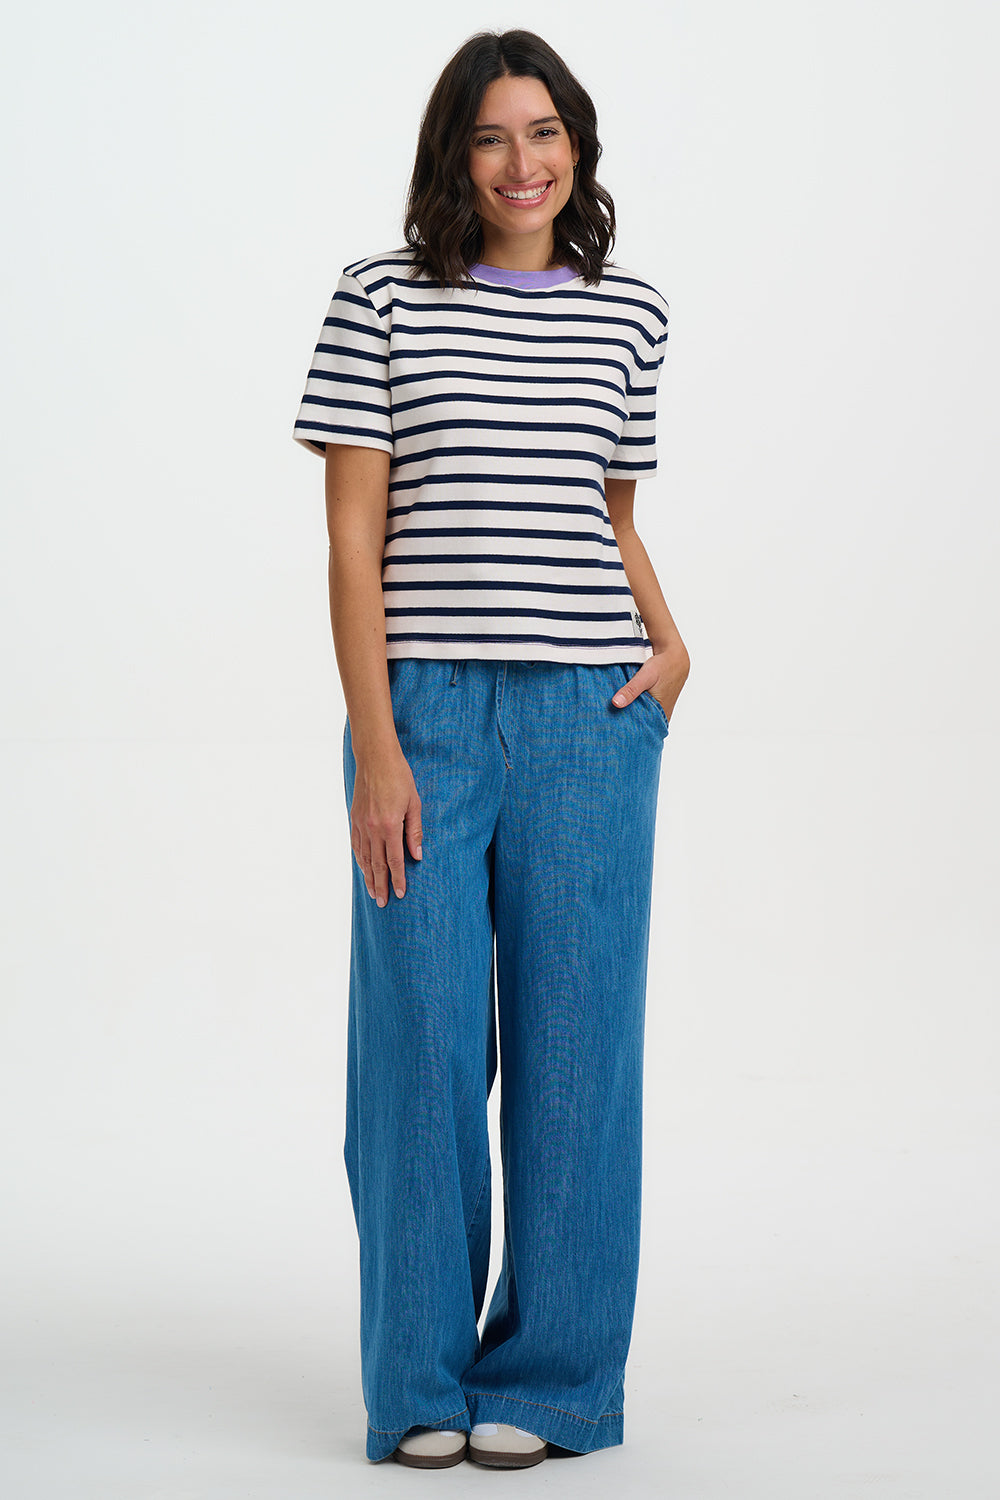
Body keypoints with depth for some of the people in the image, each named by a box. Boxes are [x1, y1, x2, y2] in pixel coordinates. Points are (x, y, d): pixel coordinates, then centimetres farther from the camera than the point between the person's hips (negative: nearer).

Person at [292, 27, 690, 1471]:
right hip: (423, 714, -2)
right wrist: (376, 747, -9)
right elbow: (353, 540, -2)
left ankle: (545, 1378, 15)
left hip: (589, 719, 2)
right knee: (420, 1042, 1)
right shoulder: (380, 301, 2)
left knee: (573, 1045, 3)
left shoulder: (627, 315, 11)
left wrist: (670, 643, 3)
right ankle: (424, 1383, 14)